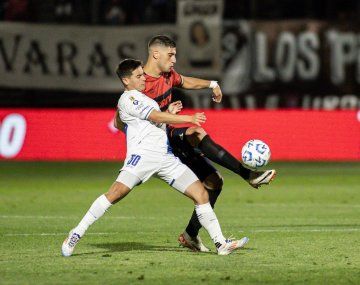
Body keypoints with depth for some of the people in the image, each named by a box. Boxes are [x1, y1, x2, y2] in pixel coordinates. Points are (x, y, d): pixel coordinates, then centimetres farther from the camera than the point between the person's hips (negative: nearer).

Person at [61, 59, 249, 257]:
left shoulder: (142, 98, 28)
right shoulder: (128, 98, 0)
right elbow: (156, 117, -8)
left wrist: (170, 114, 18)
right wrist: (189, 118, -7)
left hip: (166, 157, 9)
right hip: (142, 154, -9)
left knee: (201, 194, -1)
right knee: (117, 191, -26)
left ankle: (221, 244, 0)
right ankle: (76, 234, -18)